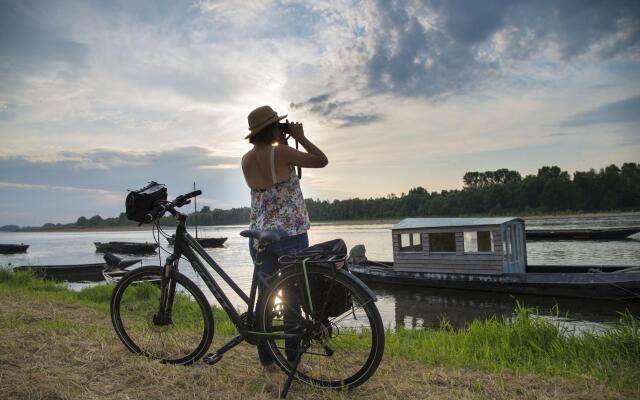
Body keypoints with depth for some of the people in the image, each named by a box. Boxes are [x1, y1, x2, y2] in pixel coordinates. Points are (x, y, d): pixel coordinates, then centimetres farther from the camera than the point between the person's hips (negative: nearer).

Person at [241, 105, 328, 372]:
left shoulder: (246, 160, 5)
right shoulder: (281, 152, -13)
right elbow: (322, 161, -7)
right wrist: (300, 137, 1)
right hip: (292, 235, -5)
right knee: (292, 298, 6)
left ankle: (266, 360, 20)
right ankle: (292, 360, 15)